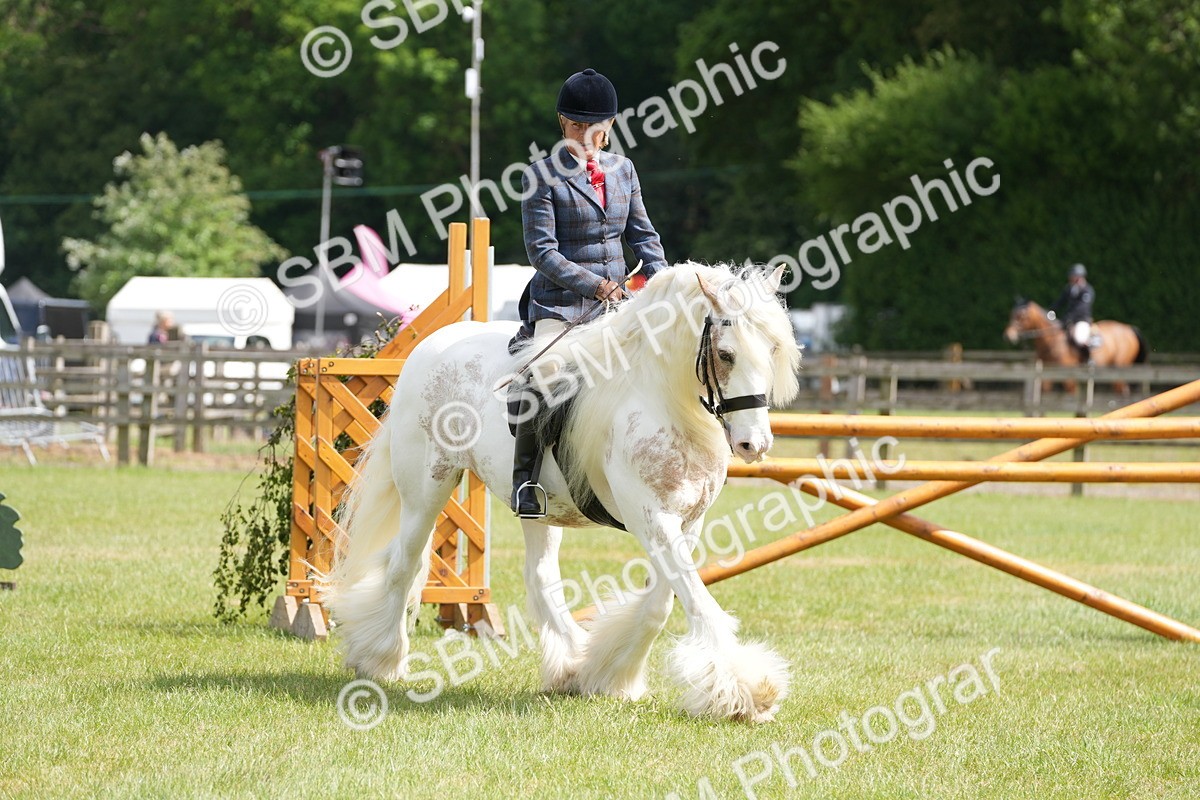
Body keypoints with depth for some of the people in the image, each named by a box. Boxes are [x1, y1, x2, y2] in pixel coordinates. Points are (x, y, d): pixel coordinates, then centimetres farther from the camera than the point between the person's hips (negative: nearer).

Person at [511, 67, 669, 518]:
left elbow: (643, 235, 18)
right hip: (559, 302, -6)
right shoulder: (542, 175, -4)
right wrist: (594, 285, -18)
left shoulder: (622, 169, 13)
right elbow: (542, 251, -9)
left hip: (616, 300, 6)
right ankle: (525, 478, -20)